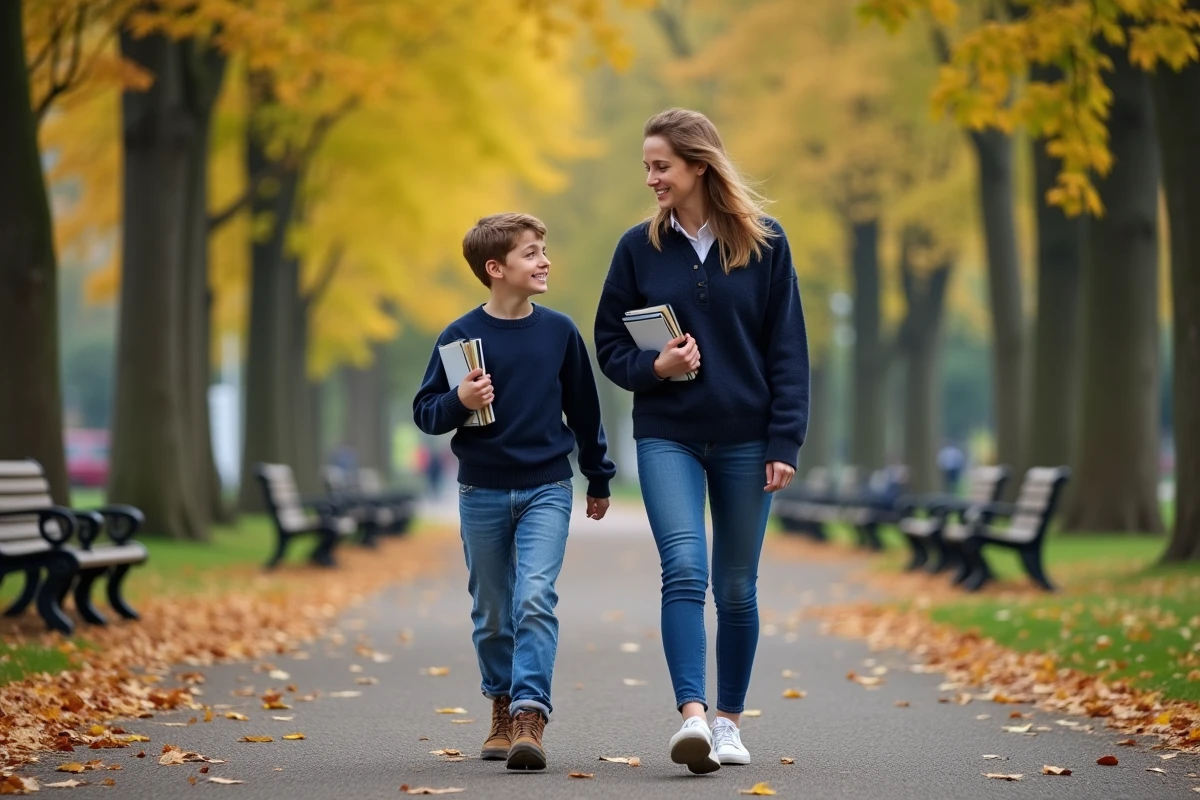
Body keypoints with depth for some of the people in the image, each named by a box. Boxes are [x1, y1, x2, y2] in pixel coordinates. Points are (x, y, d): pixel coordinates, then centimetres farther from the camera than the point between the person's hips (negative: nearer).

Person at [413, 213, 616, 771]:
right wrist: (459, 401, -22)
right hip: (481, 495, 0)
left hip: (546, 491, 0)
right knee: (492, 613, 10)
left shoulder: (559, 331, 1)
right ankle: (502, 709, 28)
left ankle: (530, 716, -19)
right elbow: (424, 412, -1)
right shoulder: (461, 336, -5)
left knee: (535, 599, -16)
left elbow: (583, 408, 11)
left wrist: (599, 478, 18)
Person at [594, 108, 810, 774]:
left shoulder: (763, 243, 0)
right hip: (667, 437, 0)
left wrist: (785, 442, -5)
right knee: (684, 569, -18)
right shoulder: (639, 247, 3)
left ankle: (728, 720, 19)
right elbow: (609, 343, 9)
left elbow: (787, 349, 0)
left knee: (736, 587, 7)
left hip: (745, 440, 0)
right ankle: (692, 715, -23)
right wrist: (653, 366, -12)